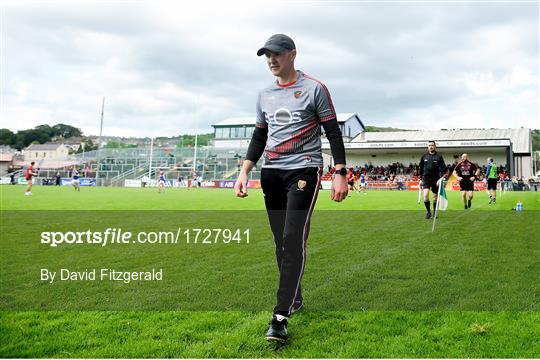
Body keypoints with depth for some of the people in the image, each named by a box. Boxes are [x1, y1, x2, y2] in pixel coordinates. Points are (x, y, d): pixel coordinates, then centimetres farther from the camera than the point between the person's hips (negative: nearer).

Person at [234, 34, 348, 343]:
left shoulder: (314, 89, -1)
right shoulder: (265, 96, 15)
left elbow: (333, 133, -2)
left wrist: (340, 174, -10)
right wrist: (244, 172, 7)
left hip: (304, 170, -6)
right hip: (271, 173, 6)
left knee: (293, 240, -15)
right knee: (281, 242, 8)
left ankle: (281, 317, -16)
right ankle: (295, 298, 24)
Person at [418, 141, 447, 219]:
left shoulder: (439, 157, -1)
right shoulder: (424, 156, 6)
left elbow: (443, 169, -4)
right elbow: (421, 168, 14)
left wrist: (441, 178, -17)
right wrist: (421, 179, 12)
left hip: (435, 179, -1)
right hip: (426, 178, 1)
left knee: (435, 197, 8)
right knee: (425, 195, -17)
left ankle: (435, 212, 23)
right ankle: (428, 211, -1)